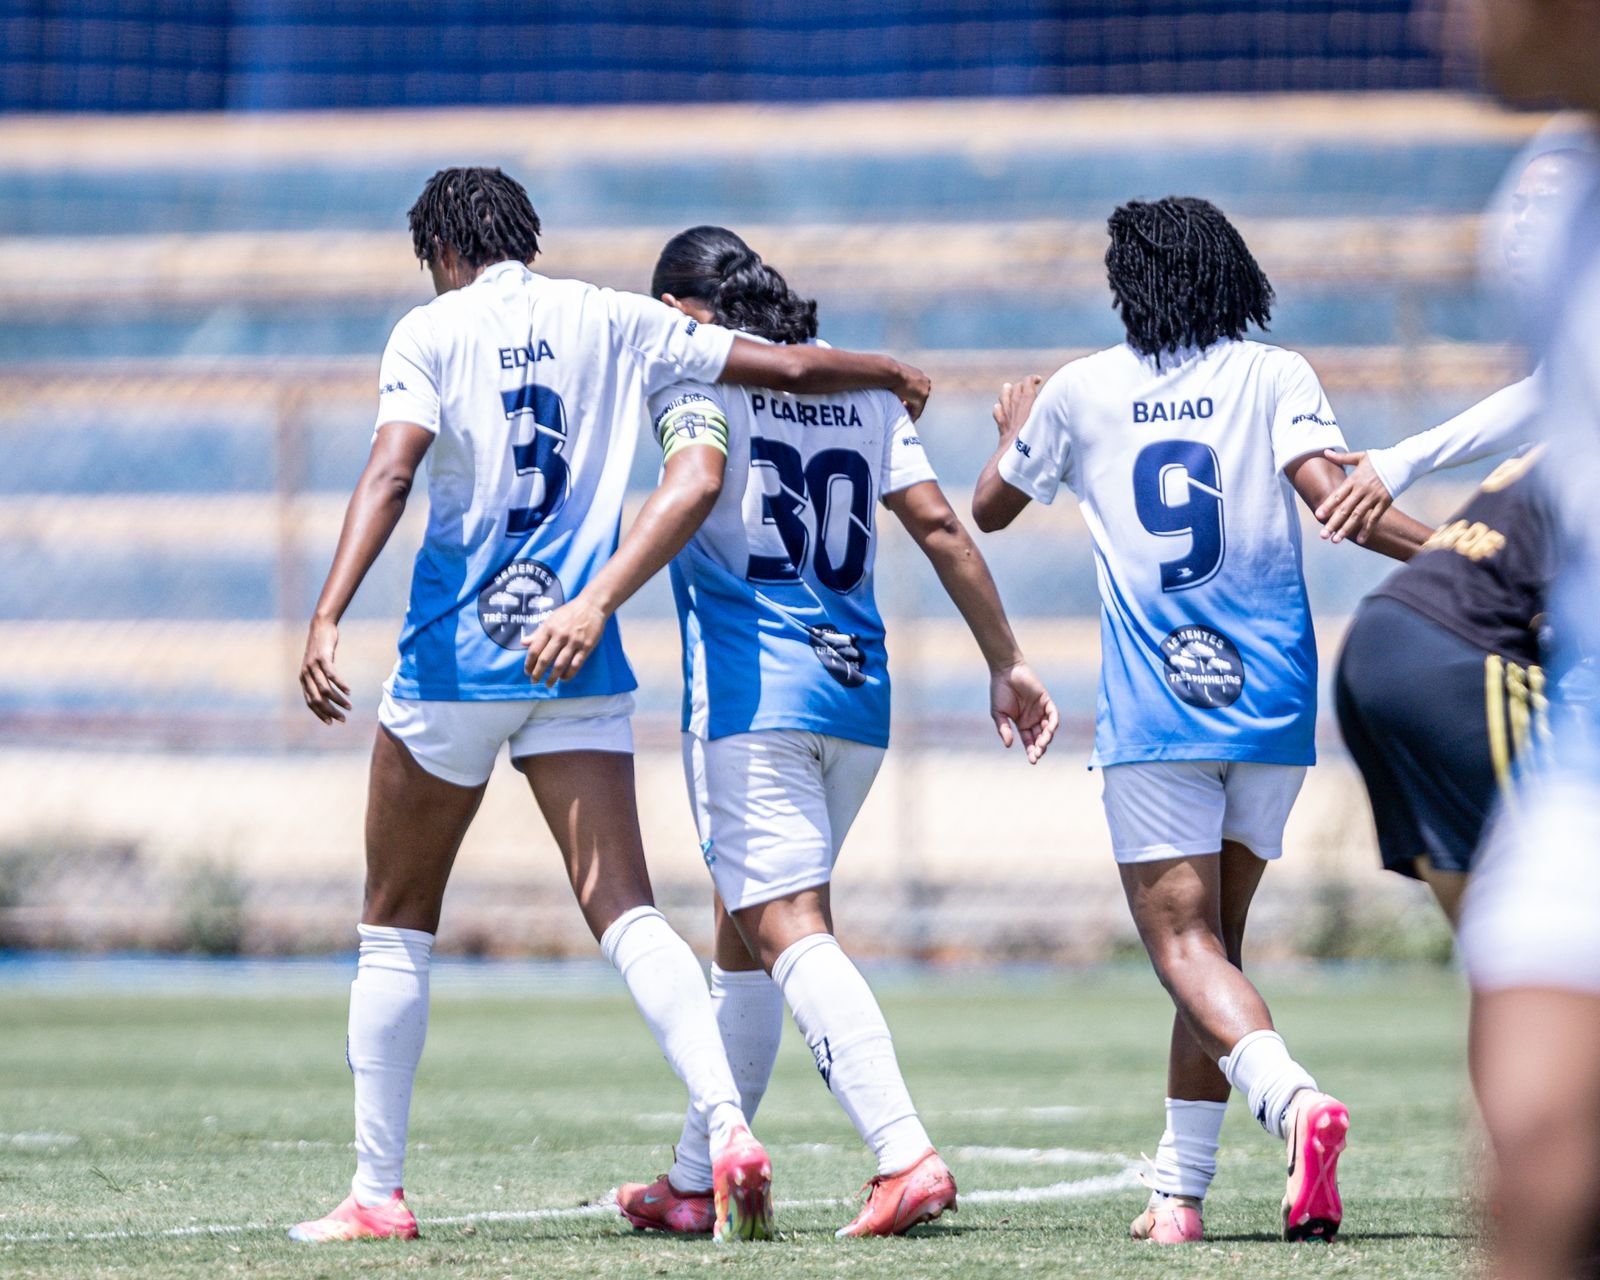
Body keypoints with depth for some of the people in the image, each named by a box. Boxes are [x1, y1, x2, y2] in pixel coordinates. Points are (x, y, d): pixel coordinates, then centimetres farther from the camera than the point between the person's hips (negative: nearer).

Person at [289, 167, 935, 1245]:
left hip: (455, 659, -3)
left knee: (396, 926, 10)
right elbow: (789, 366, 13)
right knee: (628, 914, -4)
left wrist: (327, 618, -25)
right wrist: (892, 374, 32)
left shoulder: (432, 333, -1)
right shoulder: (609, 322, 10)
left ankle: (378, 1191, 10)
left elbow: (391, 473, -17)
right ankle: (727, 1124, -27)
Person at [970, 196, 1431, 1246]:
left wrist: (1016, 430, 43)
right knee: (1216, 936, 16)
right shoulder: (1273, 374, 3)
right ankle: (1180, 1193, 14)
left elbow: (990, 508, 22)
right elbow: (1335, 501, -14)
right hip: (1274, 708, 2)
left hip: (1152, 716, -2)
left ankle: (1292, 1096, -37)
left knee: (1187, 946, -7)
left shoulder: (1081, 392, 6)